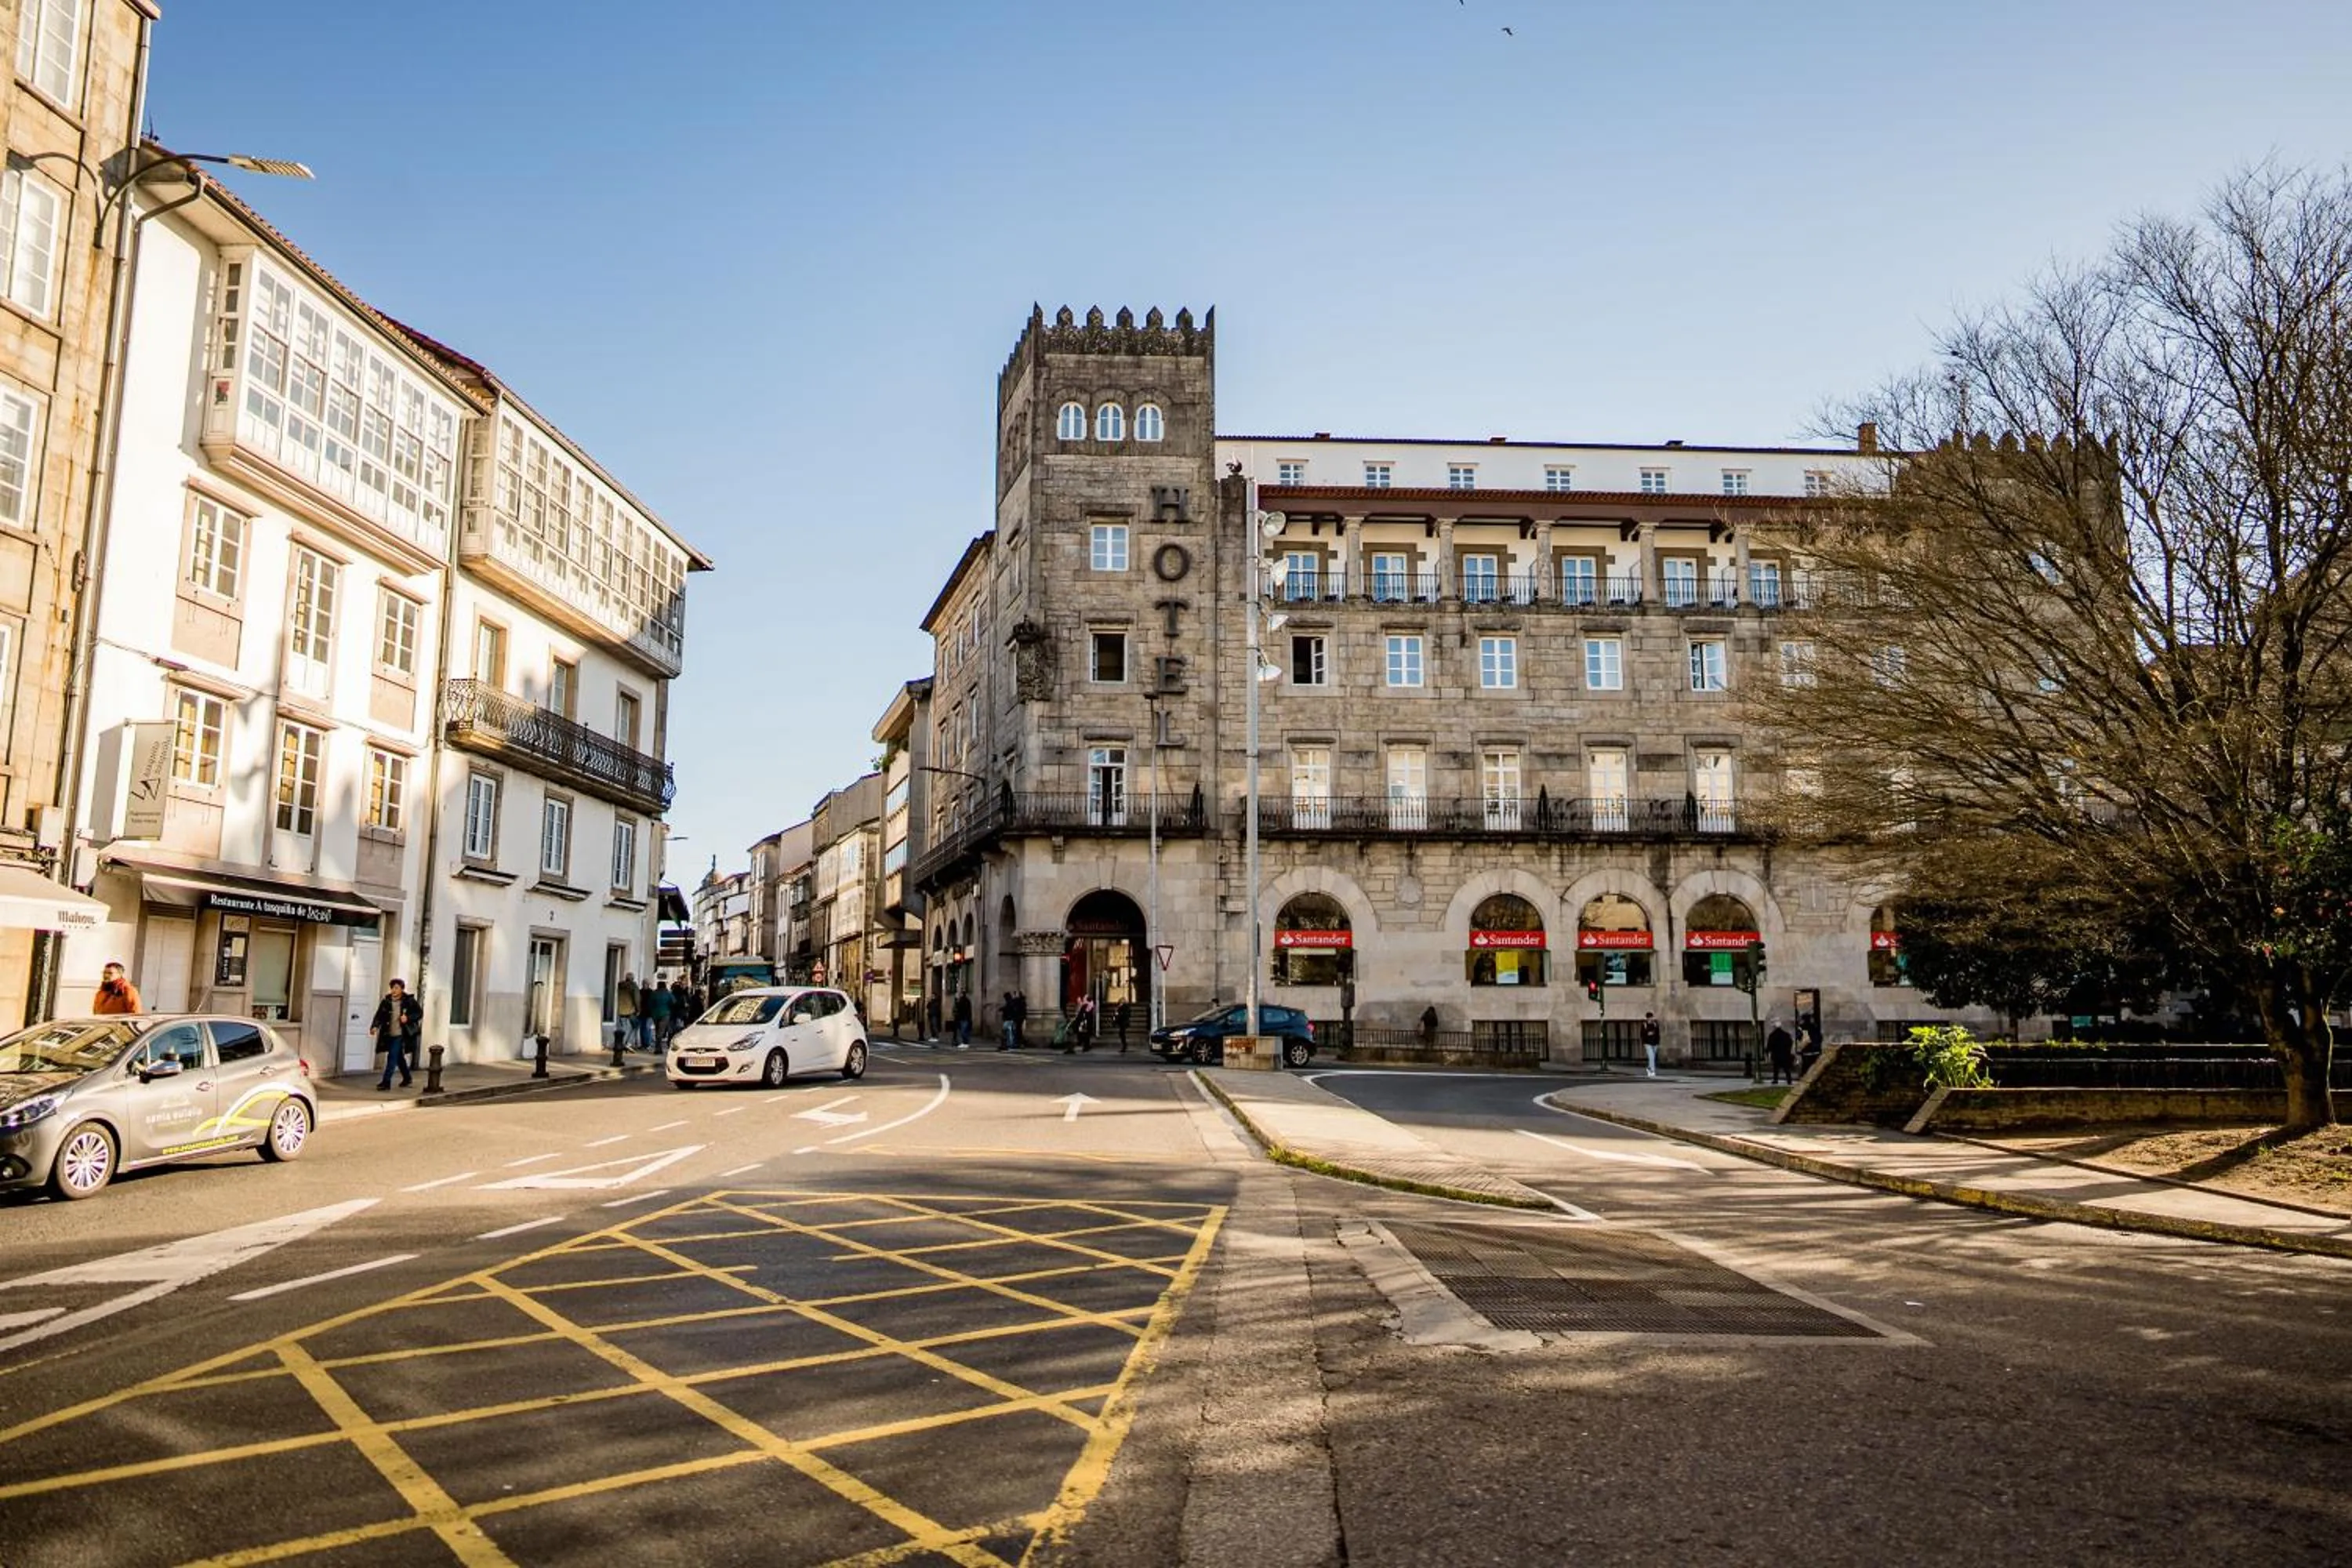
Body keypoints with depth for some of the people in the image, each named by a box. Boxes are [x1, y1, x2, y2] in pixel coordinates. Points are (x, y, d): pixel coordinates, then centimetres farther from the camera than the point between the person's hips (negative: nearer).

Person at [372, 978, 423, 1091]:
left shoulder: (409, 1001, -5)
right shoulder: (386, 1002, 3)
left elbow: (419, 1013, -1)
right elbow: (379, 1015, -3)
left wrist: (408, 1018, -17)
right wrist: (375, 1026, -20)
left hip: (400, 1035, -5)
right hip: (389, 1035, 5)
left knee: (392, 1057, -11)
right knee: (399, 1057, 18)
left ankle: (386, 1082, -8)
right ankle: (407, 1078, 35)